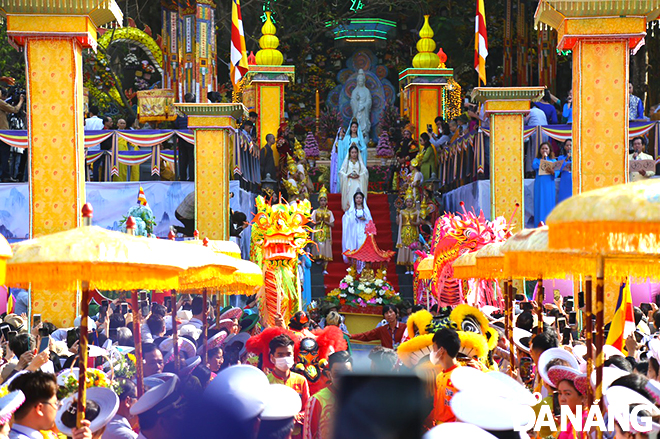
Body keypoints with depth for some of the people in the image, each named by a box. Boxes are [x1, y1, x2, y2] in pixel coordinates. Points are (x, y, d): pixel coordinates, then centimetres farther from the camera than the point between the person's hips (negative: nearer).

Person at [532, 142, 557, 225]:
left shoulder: (553, 161, 12)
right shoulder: (537, 160, 10)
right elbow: (534, 167, -11)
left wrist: (553, 172, -22)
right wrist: (542, 159, -7)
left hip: (549, 184, 1)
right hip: (539, 184, -1)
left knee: (549, 202, -2)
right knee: (540, 202, -4)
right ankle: (540, 223, -3)